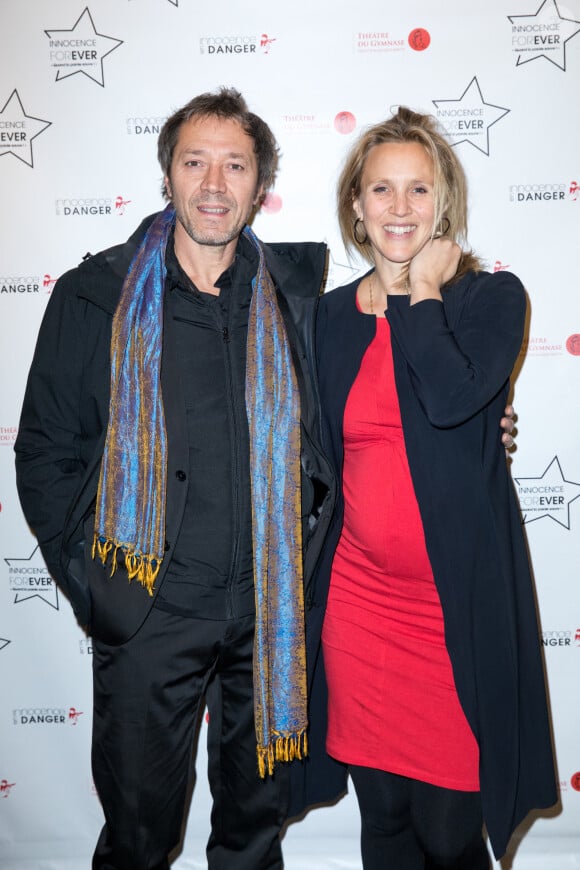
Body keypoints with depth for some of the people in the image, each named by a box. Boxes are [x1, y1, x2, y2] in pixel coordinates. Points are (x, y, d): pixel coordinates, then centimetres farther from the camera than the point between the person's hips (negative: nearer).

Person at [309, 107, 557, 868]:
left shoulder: (492, 297, -2)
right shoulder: (333, 315, 8)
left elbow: (451, 396, -23)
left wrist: (424, 293, -9)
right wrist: (306, 588, 13)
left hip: (456, 597, -3)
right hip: (358, 594, 4)